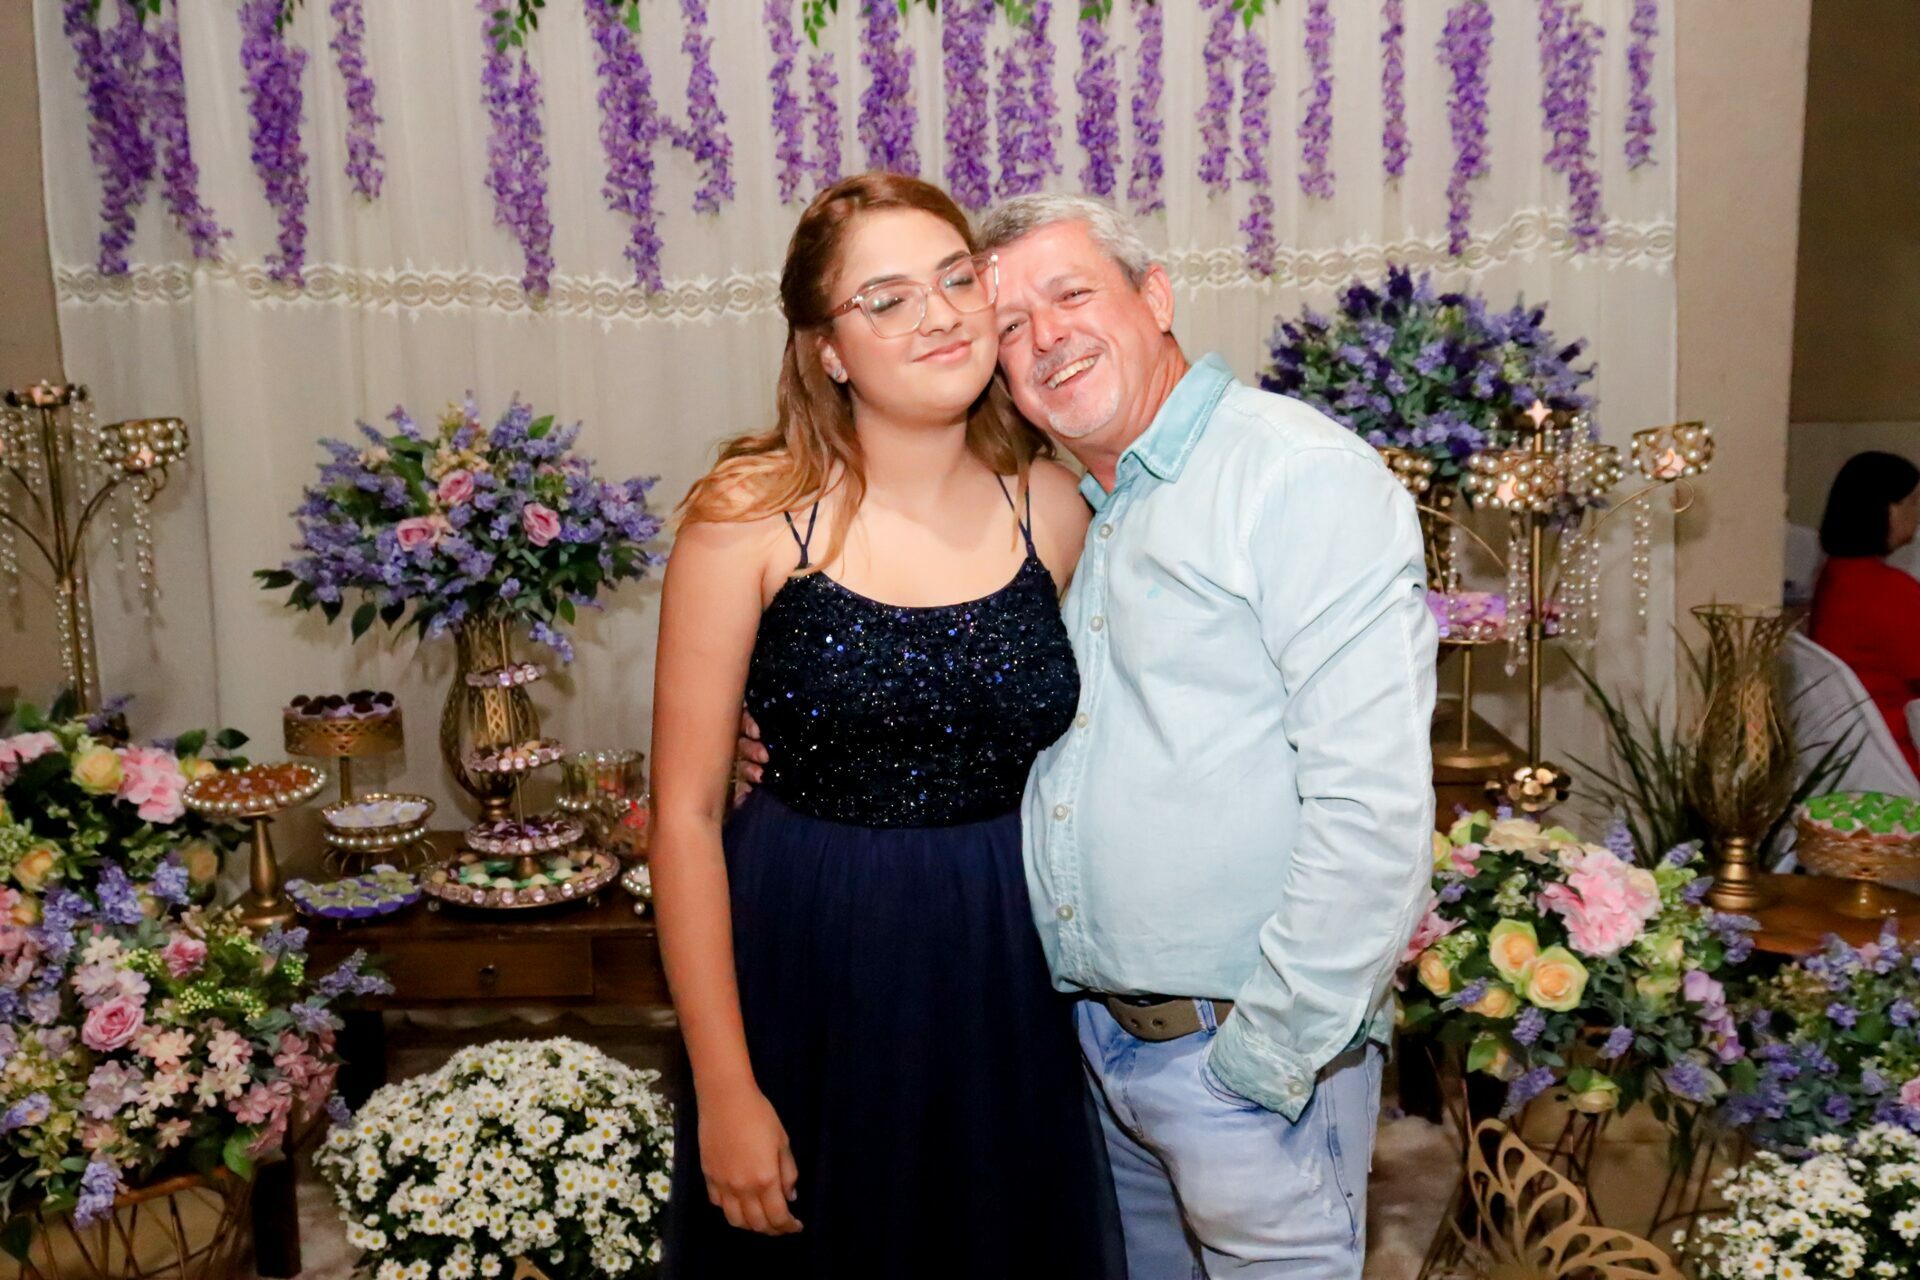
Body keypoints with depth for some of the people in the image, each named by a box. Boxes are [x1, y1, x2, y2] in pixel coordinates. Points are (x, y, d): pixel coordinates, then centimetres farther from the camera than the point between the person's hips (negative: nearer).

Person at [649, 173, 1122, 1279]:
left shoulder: (1055, 507, -1)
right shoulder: (751, 516, -11)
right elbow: (687, 813, -10)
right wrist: (725, 1090, -10)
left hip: (1008, 978, 3)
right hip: (807, 977, -2)